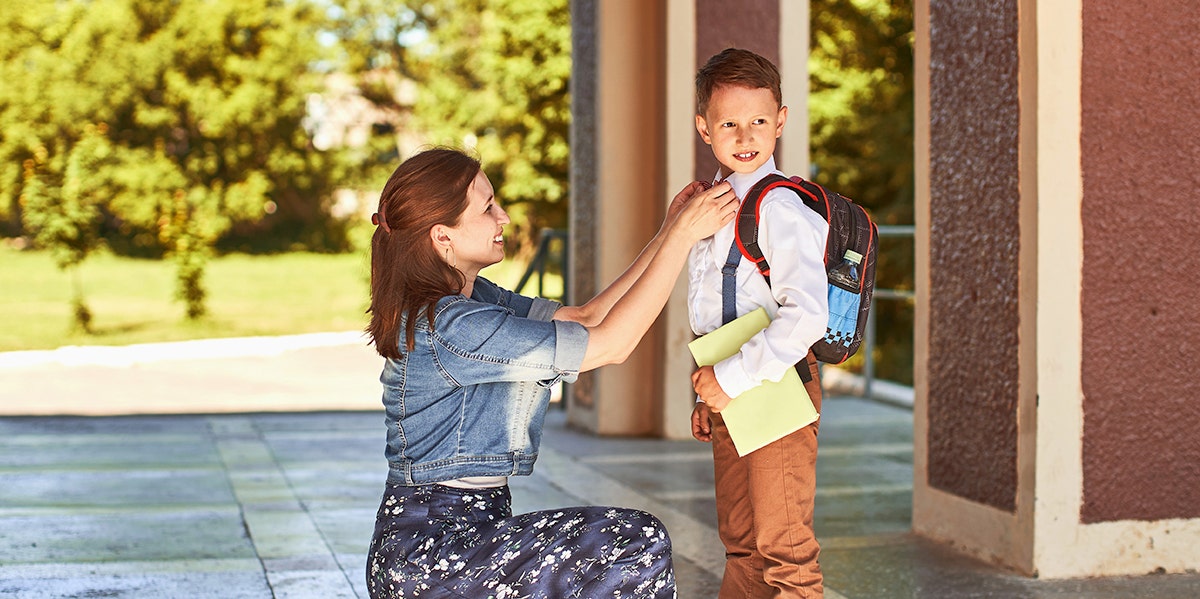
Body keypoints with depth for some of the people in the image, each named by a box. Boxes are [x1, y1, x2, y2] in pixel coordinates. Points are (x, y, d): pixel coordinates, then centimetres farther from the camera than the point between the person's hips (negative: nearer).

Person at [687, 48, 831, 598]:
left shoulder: (781, 211, -18)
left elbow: (806, 317, -27)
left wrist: (734, 378, -23)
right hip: (729, 391, 9)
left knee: (784, 546, -1)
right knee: (739, 542, 20)